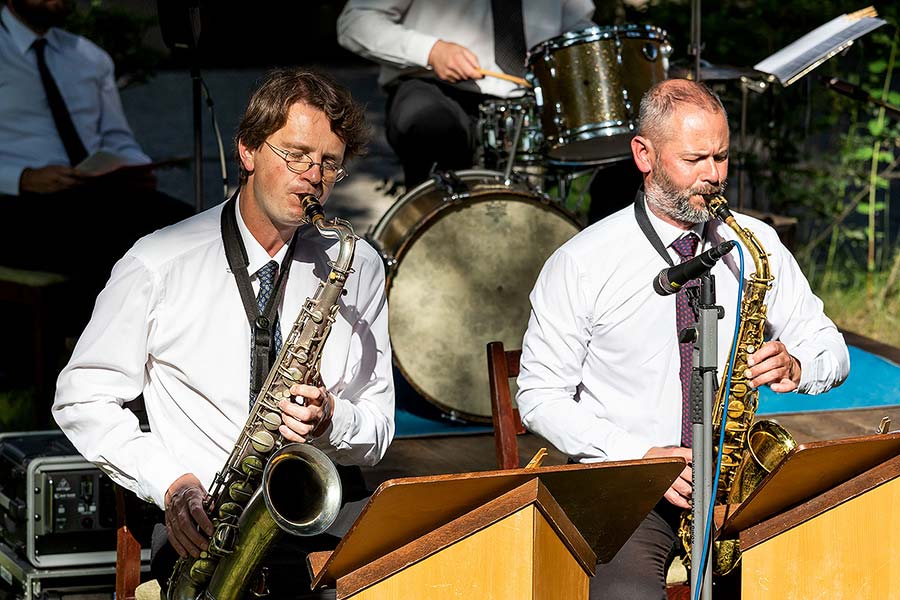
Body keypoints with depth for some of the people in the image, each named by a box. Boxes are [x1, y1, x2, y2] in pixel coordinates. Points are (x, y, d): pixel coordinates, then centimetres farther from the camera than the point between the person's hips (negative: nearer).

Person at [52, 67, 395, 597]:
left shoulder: (359, 267, 11)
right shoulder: (159, 264, 2)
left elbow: (378, 432, 13)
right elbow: (82, 398, 5)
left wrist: (332, 422, -11)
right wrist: (171, 483, -8)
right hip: (205, 530, -2)